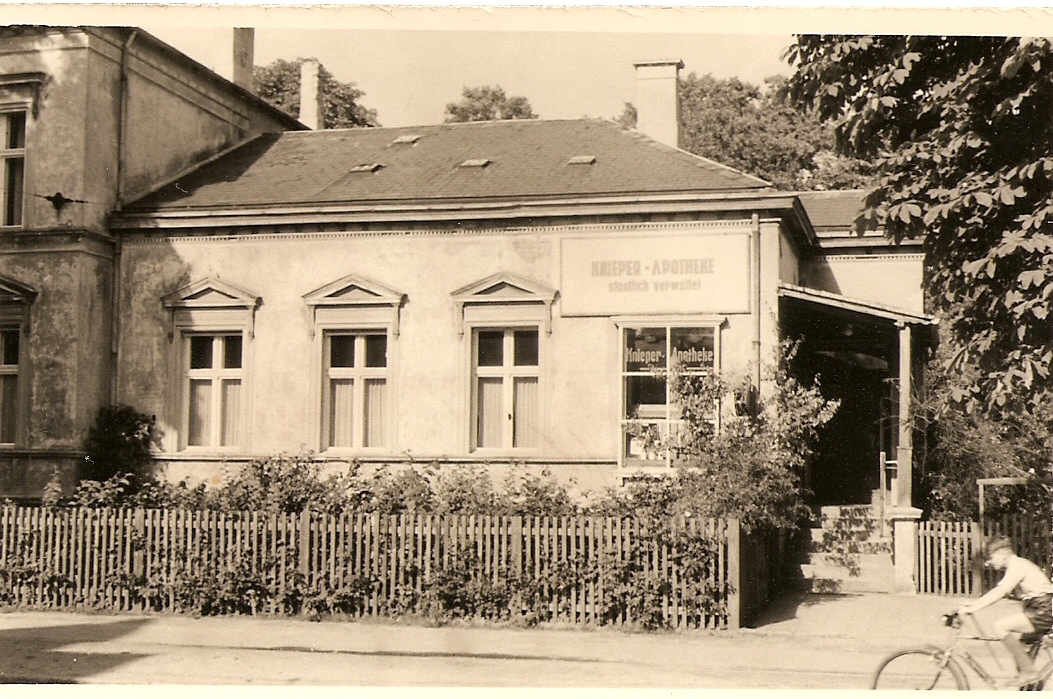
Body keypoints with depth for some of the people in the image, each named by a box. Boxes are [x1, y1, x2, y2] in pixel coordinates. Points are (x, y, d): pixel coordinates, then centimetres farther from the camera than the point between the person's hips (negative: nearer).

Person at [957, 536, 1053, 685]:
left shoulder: (1017, 565, -14)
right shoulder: (1014, 567, 16)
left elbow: (999, 593, -26)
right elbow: (997, 594, 15)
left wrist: (972, 608, -30)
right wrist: (971, 606, 5)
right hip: (1040, 611, 11)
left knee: (1000, 626, -17)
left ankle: (1028, 672, -14)